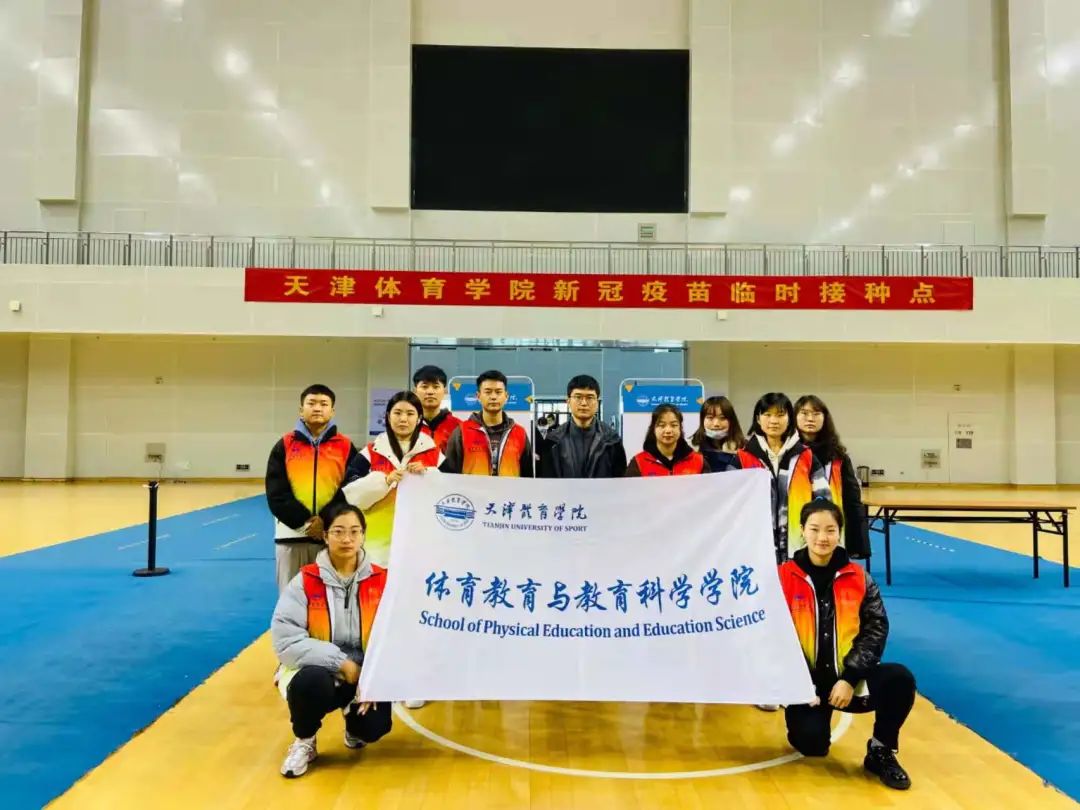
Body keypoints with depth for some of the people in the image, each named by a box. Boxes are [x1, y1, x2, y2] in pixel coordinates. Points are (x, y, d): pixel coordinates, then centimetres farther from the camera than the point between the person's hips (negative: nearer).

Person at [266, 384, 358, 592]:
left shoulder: (346, 446, 5)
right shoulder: (285, 445, 7)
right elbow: (276, 492, -2)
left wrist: (327, 521, -15)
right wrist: (303, 520, -13)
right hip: (291, 535, 1)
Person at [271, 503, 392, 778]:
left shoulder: (381, 582, -6)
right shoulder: (306, 581, -10)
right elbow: (285, 639, -18)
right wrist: (340, 662, -22)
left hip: (365, 673, 2)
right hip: (316, 670, -1)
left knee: (374, 727, -21)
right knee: (310, 682, -35)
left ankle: (353, 723, 21)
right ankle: (304, 741, 0)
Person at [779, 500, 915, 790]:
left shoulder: (858, 577, 3)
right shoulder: (784, 577, -3)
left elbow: (876, 628, -3)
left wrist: (850, 678, -14)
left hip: (849, 678, 2)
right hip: (806, 681, -2)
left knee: (900, 678, -26)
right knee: (811, 744, -24)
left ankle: (881, 752, -2)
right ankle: (809, 720, 16)